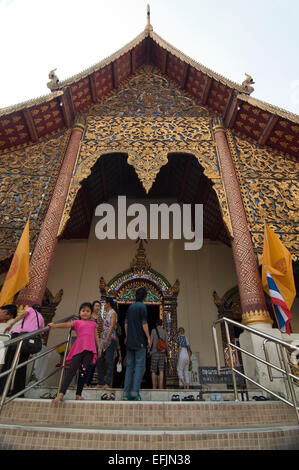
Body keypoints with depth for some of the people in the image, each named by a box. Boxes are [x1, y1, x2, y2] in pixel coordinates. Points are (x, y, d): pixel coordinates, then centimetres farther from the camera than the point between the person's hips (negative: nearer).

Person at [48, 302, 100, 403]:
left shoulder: (93, 324, 20)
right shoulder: (77, 322, 12)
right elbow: (66, 324, -2)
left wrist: (99, 347, 16)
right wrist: (54, 325, -17)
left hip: (89, 350, 2)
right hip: (78, 348, -2)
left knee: (83, 371, 2)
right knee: (72, 370, -9)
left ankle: (78, 394, 12)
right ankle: (61, 394, -8)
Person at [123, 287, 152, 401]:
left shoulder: (130, 307, 13)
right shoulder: (142, 307, -8)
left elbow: (126, 324, 14)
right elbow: (144, 323, -12)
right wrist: (148, 338, -7)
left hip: (130, 341, 7)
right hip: (140, 341, -6)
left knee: (130, 366, 9)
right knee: (140, 366, -2)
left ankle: (126, 393, 8)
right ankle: (135, 392, -7)